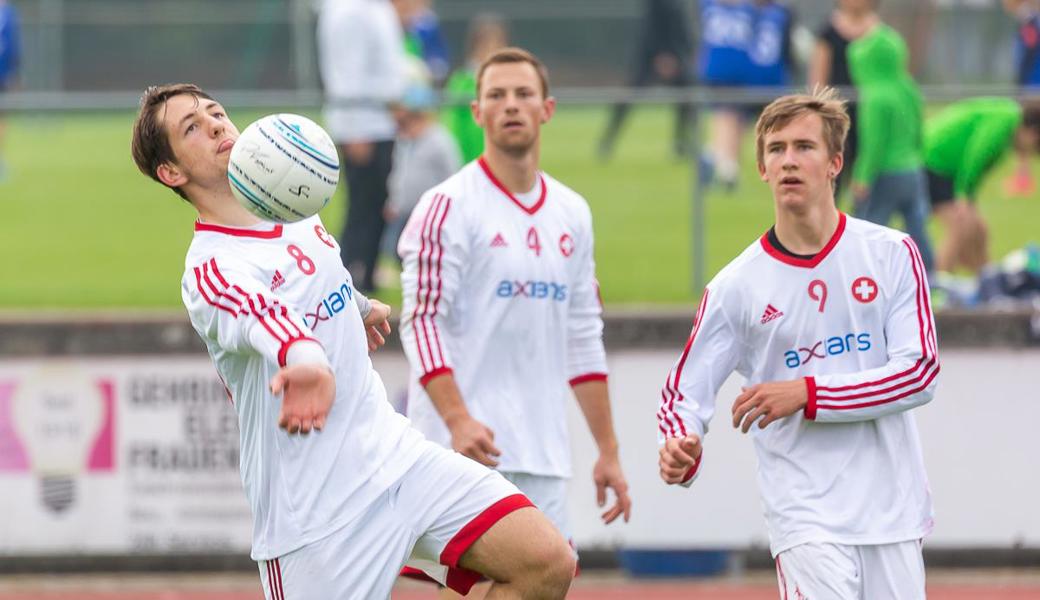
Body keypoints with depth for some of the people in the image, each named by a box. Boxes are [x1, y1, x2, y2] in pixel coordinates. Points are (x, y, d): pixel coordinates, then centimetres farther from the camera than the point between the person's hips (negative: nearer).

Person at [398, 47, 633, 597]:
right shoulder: (450, 206, -5)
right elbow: (421, 321, -12)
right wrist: (458, 420, -26)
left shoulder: (572, 214, 15)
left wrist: (607, 450, 17)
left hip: (544, 458, 6)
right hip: (468, 450, -6)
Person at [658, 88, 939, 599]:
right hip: (805, 515, -2)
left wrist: (808, 394, -15)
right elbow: (683, 394, 4)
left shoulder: (891, 254, 2)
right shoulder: (736, 286, 1)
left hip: (893, 512, 2)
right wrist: (680, 451, -20)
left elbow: (920, 371, -5)